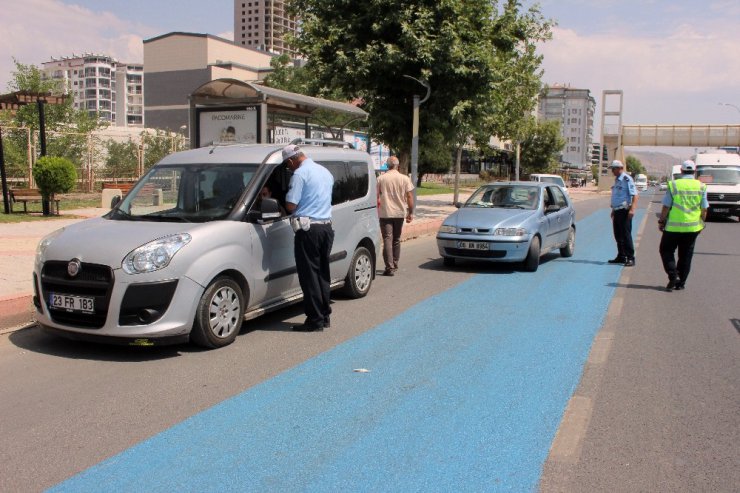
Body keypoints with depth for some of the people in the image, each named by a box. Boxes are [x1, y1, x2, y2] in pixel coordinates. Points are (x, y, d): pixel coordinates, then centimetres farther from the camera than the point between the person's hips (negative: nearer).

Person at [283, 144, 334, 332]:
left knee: (309, 275, -2)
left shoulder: (300, 174, -11)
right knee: (322, 273, 14)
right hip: (326, 226, 8)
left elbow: (290, 206, -14)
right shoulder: (325, 172, 15)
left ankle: (315, 320, 0)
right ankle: (325, 315, 20)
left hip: (308, 229, -8)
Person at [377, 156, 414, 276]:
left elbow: (376, 196, -1)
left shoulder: (381, 179, -2)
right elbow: (410, 197, -1)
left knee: (387, 240, -5)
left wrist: (376, 211, 9)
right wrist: (410, 213, 5)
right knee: (396, 240, 16)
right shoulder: (405, 179, 1)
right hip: (400, 213, 2)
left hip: (385, 213, -2)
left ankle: (390, 267, -14)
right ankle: (395, 265, 24)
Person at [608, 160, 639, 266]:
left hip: (624, 211, -9)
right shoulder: (616, 180, 15)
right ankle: (621, 256, 21)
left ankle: (630, 258, -3)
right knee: (618, 235, 12)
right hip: (617, 211, 9)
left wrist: (632, 209, -27)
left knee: (626, 235, -7)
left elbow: (634, 195, -18)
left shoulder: (627, 179, -12)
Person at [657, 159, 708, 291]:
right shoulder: (701, 186, 1)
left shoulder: (673, 185, -7)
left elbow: (666, 207, -7)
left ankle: (673, 276, -7)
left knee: (666, 250, 11)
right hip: (693, 227, 3)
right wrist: (701, 223, 16)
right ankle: (681, 282, 15)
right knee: (686, 255, 12)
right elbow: (704, 209, 3)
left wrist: (661, 221, 4)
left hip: (673, 226, -3)